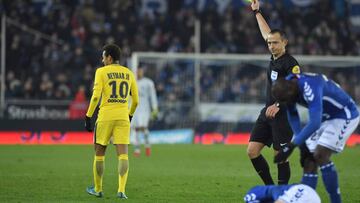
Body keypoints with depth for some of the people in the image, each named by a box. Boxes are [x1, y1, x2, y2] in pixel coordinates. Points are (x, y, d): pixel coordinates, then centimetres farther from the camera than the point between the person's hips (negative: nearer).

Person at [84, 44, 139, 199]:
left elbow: (96, 96, -11)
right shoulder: (129, 73, 11)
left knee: (99, 154, 12)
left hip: (105, 117, -3)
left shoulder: (101, 72, -2)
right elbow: (135, 100, 13)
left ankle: (98, 189, 21)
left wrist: (88, 117, -6)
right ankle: (121, 190, -17)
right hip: (123, 118, 3)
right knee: (123, 154, -3)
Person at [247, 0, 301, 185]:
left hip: (283, 115, -8)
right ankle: (271, 188, 11)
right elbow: (266, 34, 26)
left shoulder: (290, 63, -13)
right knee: (252, 151, 2)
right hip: (267, 113, 8)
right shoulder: (274, 57, 10)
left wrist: (278, 105, -30)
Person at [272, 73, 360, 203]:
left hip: (345, 115, -8)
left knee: (320, 156, -20)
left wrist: (291, 146, -38)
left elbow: (314, 123, -42)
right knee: (309, 161, 0)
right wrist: (302, 145, -9)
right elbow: (293, 117, 0)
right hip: (326, 117, 8)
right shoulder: (288, 85, -10)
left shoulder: (310, 87, -36)